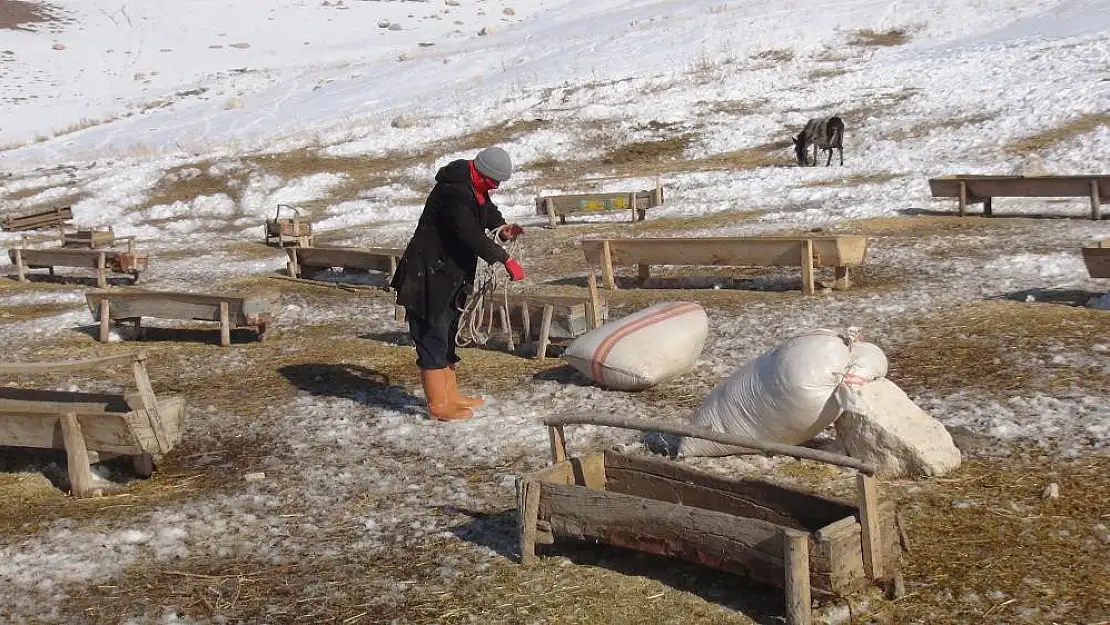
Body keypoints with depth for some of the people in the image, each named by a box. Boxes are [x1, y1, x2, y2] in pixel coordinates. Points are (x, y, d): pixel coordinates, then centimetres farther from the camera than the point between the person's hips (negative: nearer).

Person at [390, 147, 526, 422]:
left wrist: (501, 226, 3)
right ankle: (438, 404, 2)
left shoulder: (473, 186, 5)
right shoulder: (453, 192, -26)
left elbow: (486, 208, 24)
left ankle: (451, 394, 29)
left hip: (451, 274, 10)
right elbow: (473, 236, -30)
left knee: (447, 335, 18)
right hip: (429, 276, -10)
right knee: (433, 337, -4)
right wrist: (505, 259, -26)